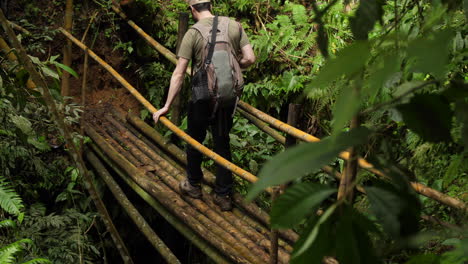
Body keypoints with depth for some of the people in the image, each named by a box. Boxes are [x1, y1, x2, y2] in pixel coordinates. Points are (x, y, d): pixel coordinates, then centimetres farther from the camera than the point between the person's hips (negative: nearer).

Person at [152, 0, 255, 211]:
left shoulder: (193, 33, -11)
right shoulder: (234, 26, -2)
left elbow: (178, 74, -11)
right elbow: (250, 58, -4)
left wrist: (167, 106, -6)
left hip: (202, 98, -3)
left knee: (194, 141, 19)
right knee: (222, 144, 15)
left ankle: (193, 185, 36)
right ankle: (223, 195, 21)